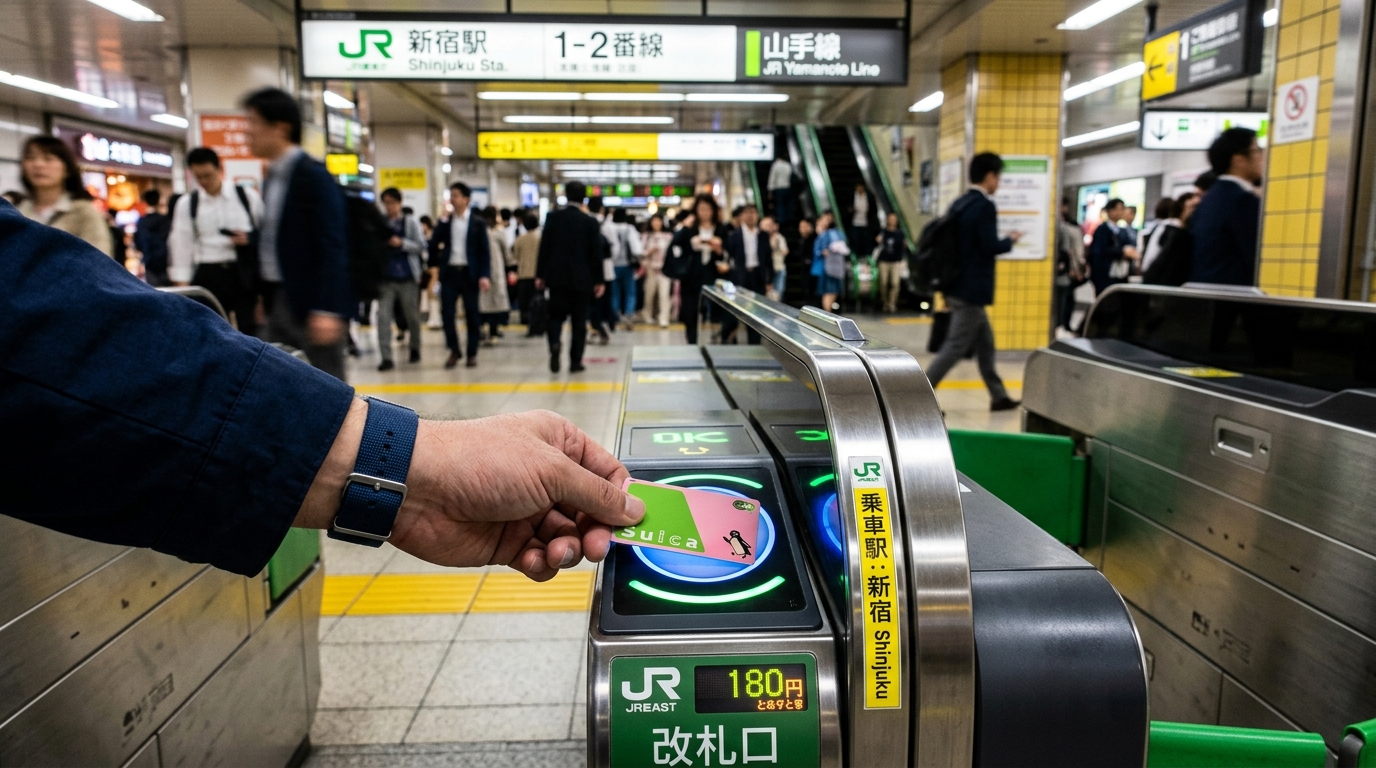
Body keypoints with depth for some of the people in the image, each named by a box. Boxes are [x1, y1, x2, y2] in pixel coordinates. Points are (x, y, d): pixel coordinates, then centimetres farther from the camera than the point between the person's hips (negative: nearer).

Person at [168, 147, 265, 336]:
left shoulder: (247, 196, 3)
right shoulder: (186, 203, 5)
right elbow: (181, 245, 4)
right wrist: (182, 285, -1)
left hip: (245, 272, -1)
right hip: (209, 275, 1)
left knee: (250, 331, 1)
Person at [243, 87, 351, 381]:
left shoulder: (313, 175, -13)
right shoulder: (273, 175, 13)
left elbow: (331, 247, -19)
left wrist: (327, 309, -24)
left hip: (311, 301, -9)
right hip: (279, 299, 9)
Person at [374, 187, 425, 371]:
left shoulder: (411, 223, 3)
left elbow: (421, 246, -3)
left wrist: (402, 243, -17)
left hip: (407, 277, -1)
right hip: (385, 277, 1)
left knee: (412, 316, 9)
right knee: (383, 316, -8)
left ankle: (415, 349, 30)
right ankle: (386, 357, -8)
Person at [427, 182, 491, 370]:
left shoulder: (477, 222, 0)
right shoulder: (445, 222, 8)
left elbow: (485, 250, -3)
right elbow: (434, 245, 10)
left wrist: (485, 275, -10)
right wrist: (434, 265, -6)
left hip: (469, 273, -2)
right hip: (449, 272, 2)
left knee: (471, 314, 3)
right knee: (447, 312, -3)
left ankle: (472, 354, 13)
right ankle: (454, 350, 13)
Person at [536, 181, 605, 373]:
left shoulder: (553, 217, -2)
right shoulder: (590, 221, -4)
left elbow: (544, 247, -1)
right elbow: (596, 253, -3)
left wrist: (540, 275, 6)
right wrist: (598, 280, 4)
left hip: (557, 276, 1)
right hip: (581, 278, -1)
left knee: (556, 316, 10)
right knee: (579, 320, 6)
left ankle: (554, 344, -17)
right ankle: (575, 361, 7)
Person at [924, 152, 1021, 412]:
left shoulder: (958, 204, 11)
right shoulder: (984, 206, -15)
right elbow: (990, 247, -20)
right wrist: (1010, 240, 0)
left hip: (958, 286, 10)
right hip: (972, 290, -10)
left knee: (985, 344, 16)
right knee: (955, 347, -6)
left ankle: (999, 396, 25)